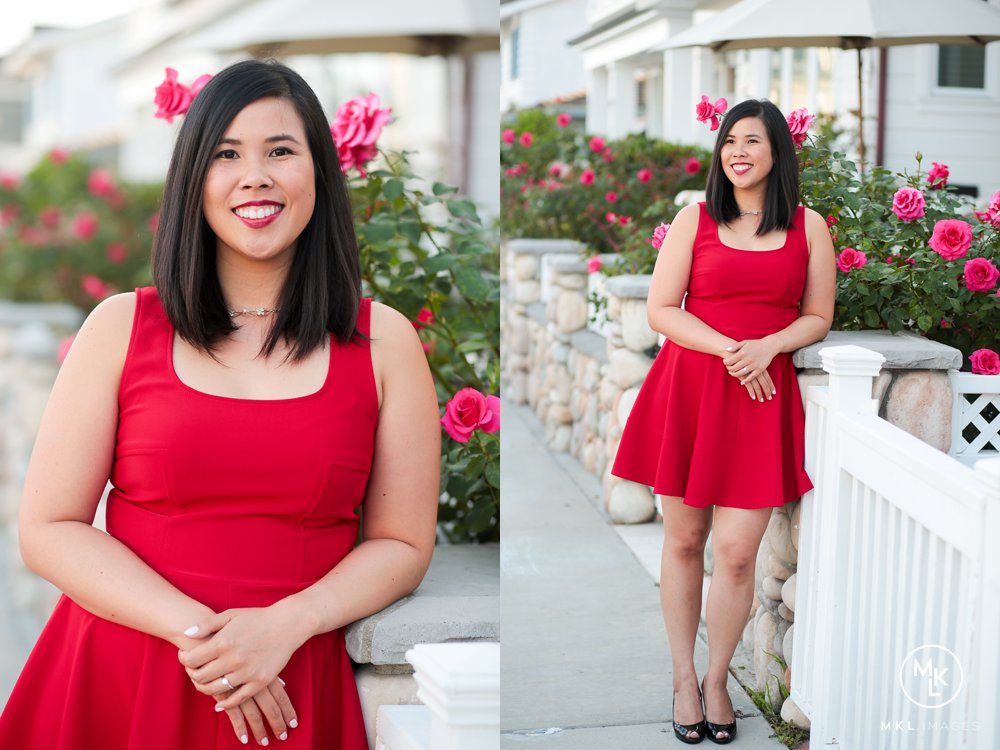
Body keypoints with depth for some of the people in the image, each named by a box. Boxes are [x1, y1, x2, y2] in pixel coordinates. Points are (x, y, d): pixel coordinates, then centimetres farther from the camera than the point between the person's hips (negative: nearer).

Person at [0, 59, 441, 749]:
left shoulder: (383, 341, 1)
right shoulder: (121, 327, 0)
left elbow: (403, 543, 1)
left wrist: (286, 625, -15)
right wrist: (196, 631, -14)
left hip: (288, 692, 0)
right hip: (117, 683, 0)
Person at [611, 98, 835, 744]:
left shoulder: (809, 226, 7)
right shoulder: (695, 219, 4)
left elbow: (818, 318, 8)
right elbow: (661, 310, -1)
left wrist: (766, 347, -11)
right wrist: (727, 350, -14)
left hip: (764, 396, 0)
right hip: (688, 387, 0)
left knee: (738, 551, -4)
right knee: (684, 539, 7)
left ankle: (717, 679, 17)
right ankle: (684, 678, 23)